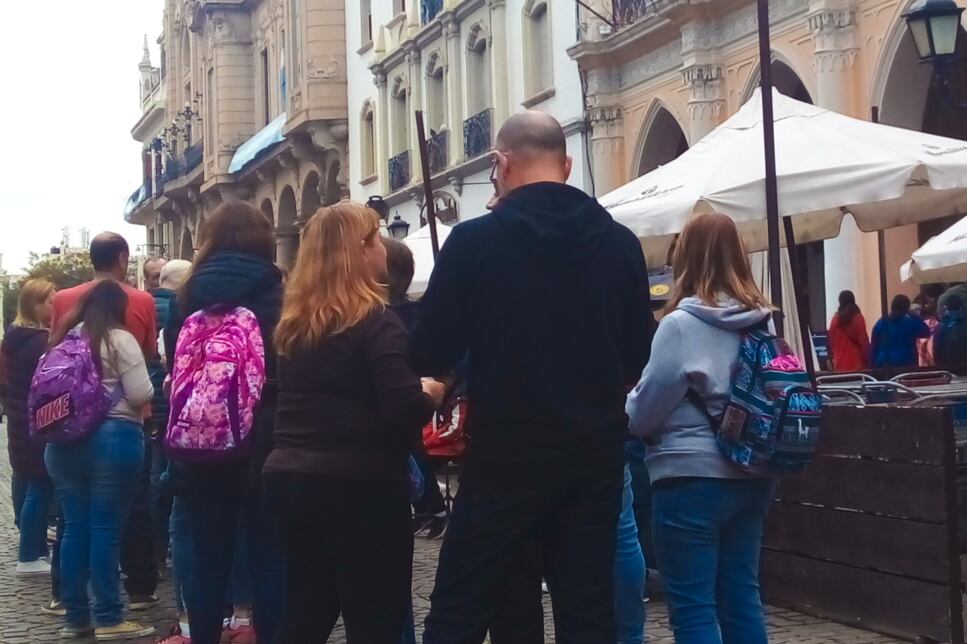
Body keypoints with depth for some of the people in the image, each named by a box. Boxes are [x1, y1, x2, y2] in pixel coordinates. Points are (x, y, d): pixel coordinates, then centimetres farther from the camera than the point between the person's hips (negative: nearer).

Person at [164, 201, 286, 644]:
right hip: (264, 445, -3)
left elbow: (174, 368, 11)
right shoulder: (277, 296, -7)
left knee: (208, 560, 9)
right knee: (270, 560, 3)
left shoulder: (187, 298, 5)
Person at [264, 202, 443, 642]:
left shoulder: (294, 321, 11)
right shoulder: (376, 321, -13)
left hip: (290, 475, 8)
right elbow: (404, 409, -21)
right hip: (360, 483, -7)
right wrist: (433, 393, 0)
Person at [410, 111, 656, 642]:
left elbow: (426, 356, -6)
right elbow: (639, 357, 10)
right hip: (595, 455, 4)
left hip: (504, 458, -3)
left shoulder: (473, 241, -9)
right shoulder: (620, 243, 1)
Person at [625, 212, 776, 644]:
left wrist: (627, 402, 12)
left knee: (693, 609, -1)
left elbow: (644, 412, -9)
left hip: (691, 478, -7)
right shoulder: (764, 321, 5)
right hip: (751, 476, 7)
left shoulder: (681, 324, -14)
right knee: (741, 598, 13)